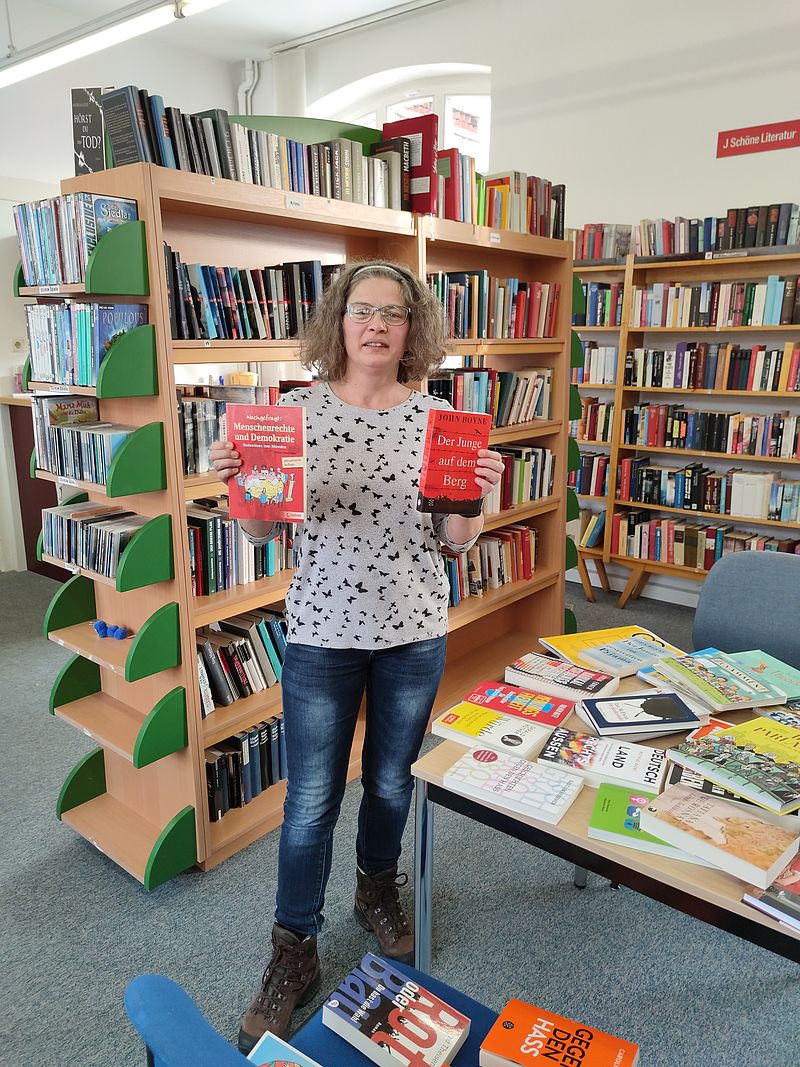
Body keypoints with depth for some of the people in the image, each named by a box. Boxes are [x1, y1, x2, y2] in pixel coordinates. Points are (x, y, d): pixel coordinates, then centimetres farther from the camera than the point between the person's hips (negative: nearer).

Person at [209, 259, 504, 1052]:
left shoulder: (438, 416, -3)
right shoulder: (298, 409, -6)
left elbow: (457, 542, 0)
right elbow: (261, 531, -2)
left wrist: (476, 494, -19)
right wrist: (239, 482, -21)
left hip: (415, 631, 2)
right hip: (322, 632, -1)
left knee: (391, 780, 20)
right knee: (312, 799, 8)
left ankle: (377, 889, 49)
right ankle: (293, 953, 31)